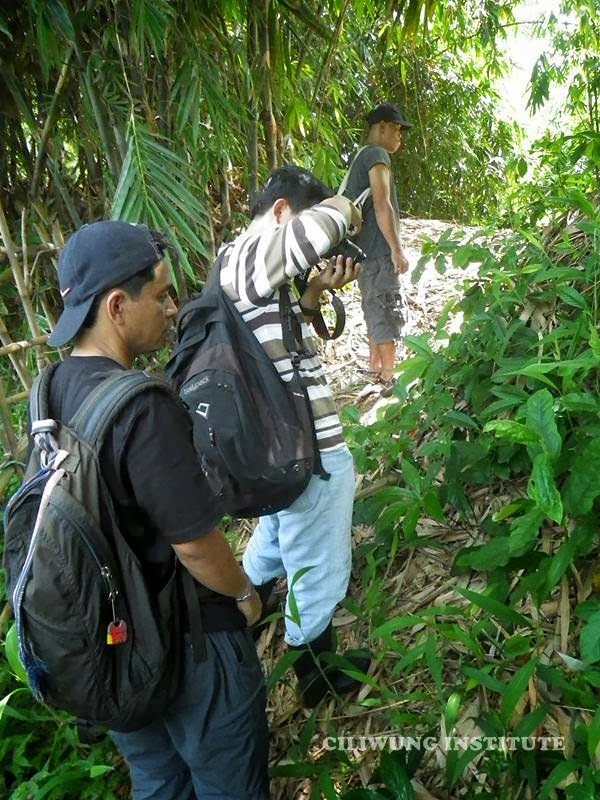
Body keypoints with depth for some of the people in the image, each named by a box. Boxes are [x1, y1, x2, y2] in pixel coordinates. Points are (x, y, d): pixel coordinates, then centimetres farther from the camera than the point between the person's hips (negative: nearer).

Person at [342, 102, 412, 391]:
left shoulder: (362, 156, 20)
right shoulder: (377, 155, -10)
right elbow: (382, 205, -20)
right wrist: (397, 249, -19)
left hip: (367, 249, 10)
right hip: (379, 249, -10)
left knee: (375, 309, 16)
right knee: (388, 311, -7)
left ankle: (375, 366, 25)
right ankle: (389, 378, -4)